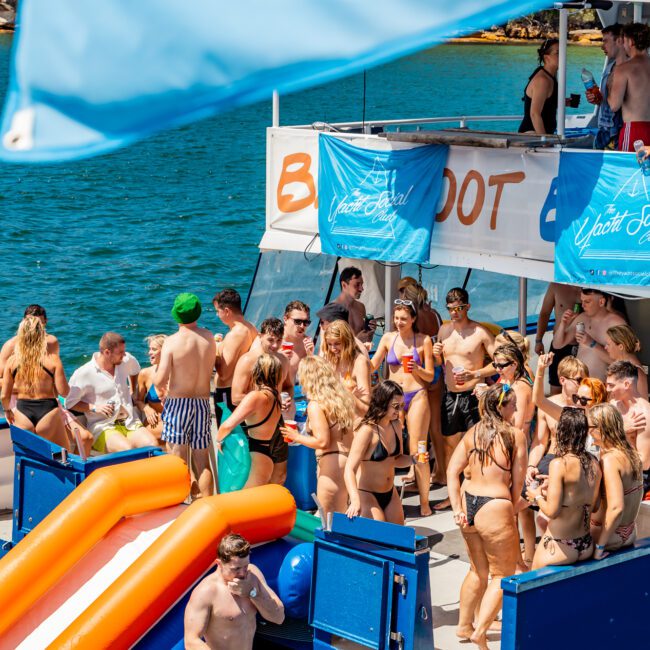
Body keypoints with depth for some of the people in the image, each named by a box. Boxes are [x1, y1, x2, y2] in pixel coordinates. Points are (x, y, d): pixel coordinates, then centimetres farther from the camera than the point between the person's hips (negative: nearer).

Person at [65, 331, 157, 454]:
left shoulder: (126, 361, 8)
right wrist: (95, 408, -13)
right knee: (127, 450, -35)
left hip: (130, 423, 5)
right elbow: (69, 402, -3)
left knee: (153, 446, -24)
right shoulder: (84, 374, -8)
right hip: (103, 427, -5)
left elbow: (135, 371, 34)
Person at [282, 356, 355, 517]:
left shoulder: (316, 405, -12)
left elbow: (323, 442, -18)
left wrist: (297, 437, -5)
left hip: (331, 463, -8)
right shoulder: (343, 397, 11)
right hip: (350, 460, 8)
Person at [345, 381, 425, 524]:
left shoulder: (396, 425, 2)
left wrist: (414, 459, -6)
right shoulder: (367, 430, -21)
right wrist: (355, 501, -41)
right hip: (367, 495, -7)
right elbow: (350, 469, -26)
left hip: (390, 493, 8)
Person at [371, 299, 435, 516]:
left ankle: (424, 503, 1)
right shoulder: (388, 338, 7)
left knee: (417, 450, -4)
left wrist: (417, 369, -16)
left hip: (416, 396, -3)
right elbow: (372, 366, 5)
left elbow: (430, 376, 3)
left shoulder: (423, 340, 0)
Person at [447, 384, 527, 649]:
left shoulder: (472, 433, 7)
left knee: (478, 570, 25)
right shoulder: (516, 435, -8)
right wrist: (511, 507, 9)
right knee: (502, 575, 10)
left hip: (468, 503, 6)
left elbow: (452, 471, 0)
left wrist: (457, 508, -2)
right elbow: (517, 481, -6)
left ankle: (464, 625, 35)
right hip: (495, 506, -6)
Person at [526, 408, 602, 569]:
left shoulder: (559, 464, -19)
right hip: (586, 546, 6)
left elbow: (552, 511, -20)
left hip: (561, 548, -6)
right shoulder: (594, 463, 0)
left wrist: (538, 496, 0)